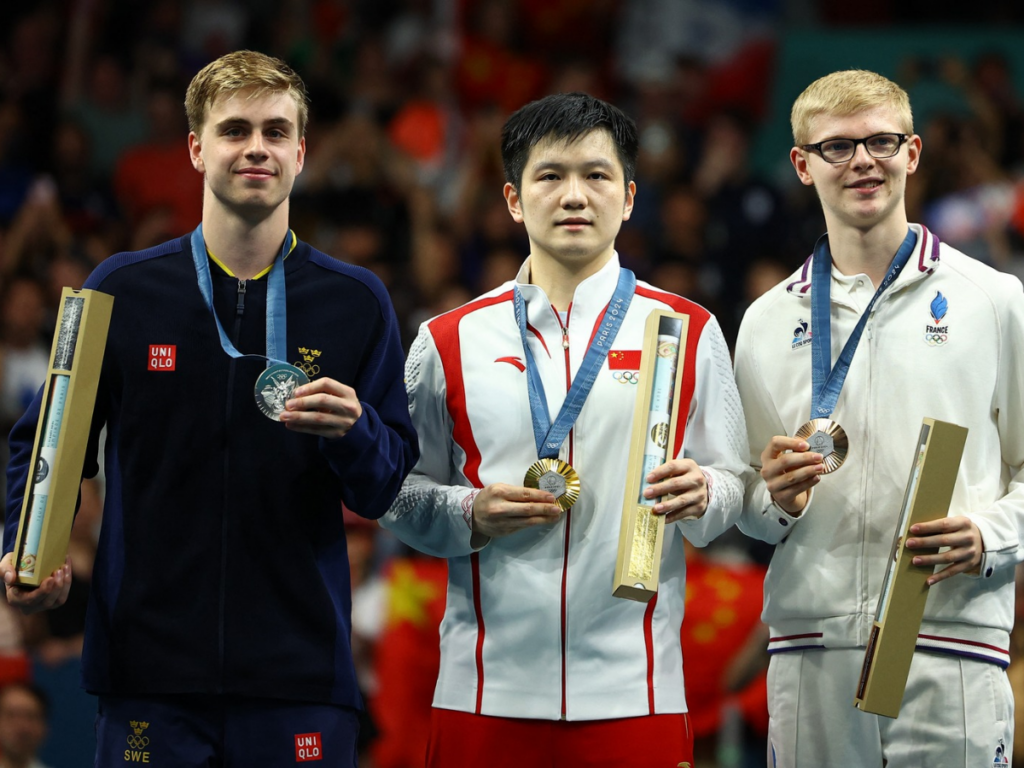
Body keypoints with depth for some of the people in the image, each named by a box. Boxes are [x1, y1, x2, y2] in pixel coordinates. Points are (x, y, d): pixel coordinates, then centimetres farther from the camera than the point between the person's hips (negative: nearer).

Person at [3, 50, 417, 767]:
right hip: (150, 671, 0)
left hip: (300, 677, 0)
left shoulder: (356, 303, 7)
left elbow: (390, 491, 6)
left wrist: (353, 432, -15)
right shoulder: (123, 290, 6)